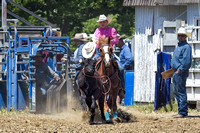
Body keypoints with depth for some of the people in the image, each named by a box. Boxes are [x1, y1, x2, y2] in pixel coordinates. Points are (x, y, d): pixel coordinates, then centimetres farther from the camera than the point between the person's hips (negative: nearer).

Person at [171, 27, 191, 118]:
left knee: (181, 92, -10)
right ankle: (181, 111, 17)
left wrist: (179, 70, -20)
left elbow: (187, 61, -19)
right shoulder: (178, 46, 20)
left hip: (181, 72, -10)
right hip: (176, 72, 10)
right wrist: (173, 69, 19)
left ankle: (183, 112, -9)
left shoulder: (186, 47, -11)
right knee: (176, 92, 12)